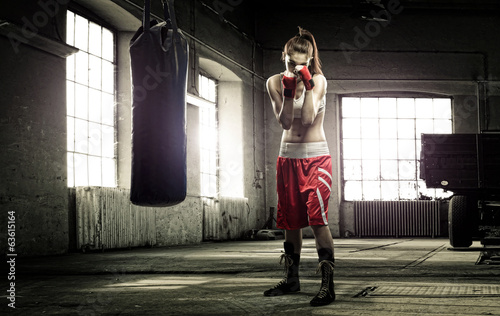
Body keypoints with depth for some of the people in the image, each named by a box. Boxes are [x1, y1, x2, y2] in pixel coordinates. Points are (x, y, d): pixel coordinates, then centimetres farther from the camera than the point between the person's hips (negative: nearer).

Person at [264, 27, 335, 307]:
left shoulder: (318, 80, -8)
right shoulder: (275, 82, 1)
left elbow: (307, 118, -19)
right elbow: (285, 122, -7)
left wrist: (307, 84, -24)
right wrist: (288, 93, -19)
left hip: (316, 159, -4)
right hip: (288, 157, 4)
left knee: (318, 217, -15)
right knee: (290, 220, 9)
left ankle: (328, 285, -16)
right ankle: (292, 280, 22)